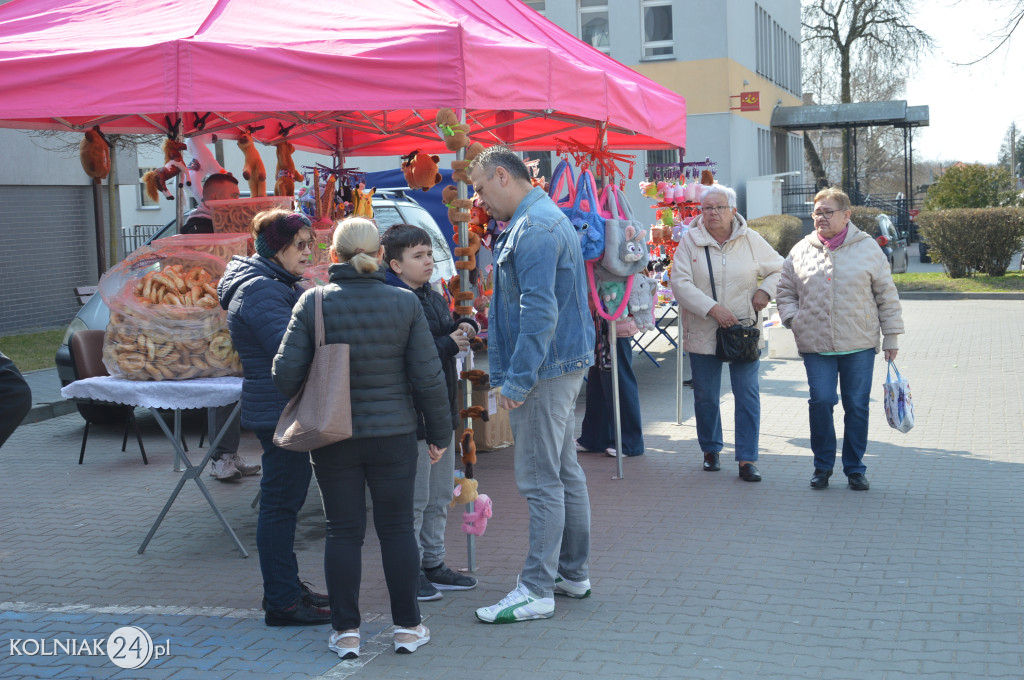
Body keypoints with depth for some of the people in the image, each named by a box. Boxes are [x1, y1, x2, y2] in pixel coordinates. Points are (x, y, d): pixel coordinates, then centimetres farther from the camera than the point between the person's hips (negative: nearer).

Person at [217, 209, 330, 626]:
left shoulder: (280, 286, 18)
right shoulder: (260, 291, -17)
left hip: (289, 414, 11)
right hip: (279, 414, -11)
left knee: (285, 502, 17)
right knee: (280, 505, -5)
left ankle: (287, 589, 28)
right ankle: (282, 603, 2)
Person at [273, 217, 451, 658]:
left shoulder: (313, 303, -7)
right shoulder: (405, 304, -5)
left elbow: (286, 373, -8)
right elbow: (428, 377, -4)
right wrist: (439, 432, 7)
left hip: (332, 437, 0)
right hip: (393, 434, 0)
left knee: (343, 531, 9)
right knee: (397, 527, 11)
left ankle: (345, 631, 14)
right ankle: (407, 627, 18)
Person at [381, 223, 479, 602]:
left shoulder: (434, 298, 13)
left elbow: (443, 337, 25)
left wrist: (461, 329, 3)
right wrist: (449, 345, -21)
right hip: (409, 416, -9)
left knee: (440, 496, 16)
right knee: (413, 499, -1)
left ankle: (433, 564, 28)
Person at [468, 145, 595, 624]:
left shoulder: (533, 228, -17)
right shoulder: (545, 218, 18)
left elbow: (539, 311, -25)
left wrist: (517, 379, -22)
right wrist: (513, 372, 20)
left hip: (546, 368, -11)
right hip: (563, 365, 11)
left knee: (539, 480, -6)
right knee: (564, 472, 16)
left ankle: (537, 590, 0)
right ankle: (573, 573, 26)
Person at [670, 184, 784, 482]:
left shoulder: (750, 239, 3)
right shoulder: (690, 241, -3)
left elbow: (778, 268, 14)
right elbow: (680, 283, -11)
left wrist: (765, 290, -6)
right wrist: (713, 309, -20)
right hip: (703, 332, 0)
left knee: (748, 396, -4)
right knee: (705, 397, 9)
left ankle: (747, 460, 2)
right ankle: (711, 450, 29)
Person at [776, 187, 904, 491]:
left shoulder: (868, 248, 3)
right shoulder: (801, 250, 7)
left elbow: (887, 296, 6)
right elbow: (785, 289, 16)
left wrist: (891, 337, 4)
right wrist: (792, 319, 0)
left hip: (859, 345, 0)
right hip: (816, 345, 1)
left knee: (857, 406, 4)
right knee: (820, 401, -6)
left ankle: (855, 468, 18)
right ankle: (823, 465, 12)